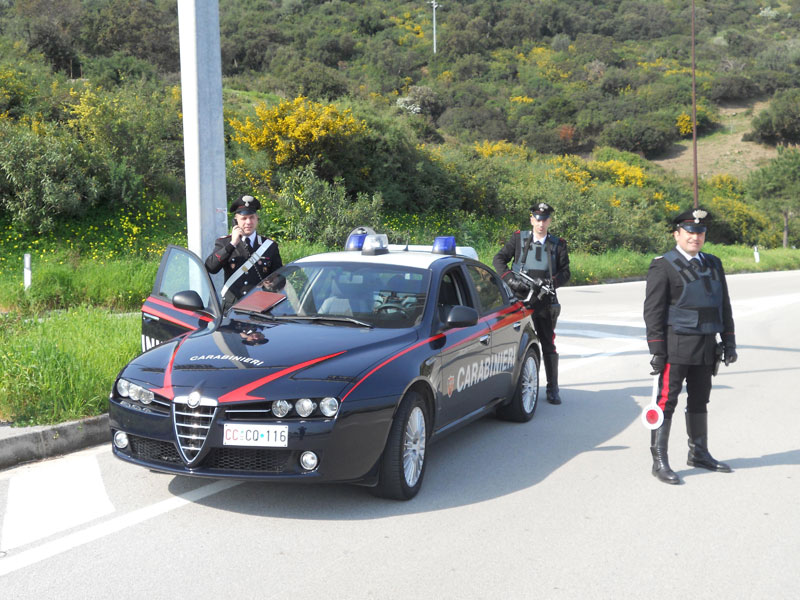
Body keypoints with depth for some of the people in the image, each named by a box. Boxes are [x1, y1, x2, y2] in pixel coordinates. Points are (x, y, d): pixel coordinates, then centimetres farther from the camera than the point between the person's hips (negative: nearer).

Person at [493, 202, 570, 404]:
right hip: (519, 298, 0)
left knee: (548, 345, 1)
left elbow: (565, 272, 7)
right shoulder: (518, 239, 8)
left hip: (544, 301, 0)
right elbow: (498, 259, 5)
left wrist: (551, 283, -13)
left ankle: (552, 389, 10)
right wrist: (510, 278, -10)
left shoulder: (558, 244, 10)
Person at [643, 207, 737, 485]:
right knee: (667, 401, -5)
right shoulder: (663, 266, -7)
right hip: (676, 345, -6)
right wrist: (657, 350, -15)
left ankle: (699, 453, 29)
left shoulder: (713, 264, 13)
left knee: (699, 400, 16)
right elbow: (653, 311, -10)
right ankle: (659, 461, 1)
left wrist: (728, 341, 11)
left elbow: (724, 305, 17)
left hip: (707, 347, 6)